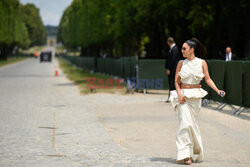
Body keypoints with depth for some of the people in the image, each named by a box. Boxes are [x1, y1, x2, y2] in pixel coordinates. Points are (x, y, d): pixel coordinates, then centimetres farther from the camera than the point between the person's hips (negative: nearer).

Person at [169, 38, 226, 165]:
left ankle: (195, 152, 24)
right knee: (185, 122, -12)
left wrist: (217, 90, -10)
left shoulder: (202, 63, 2)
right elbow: (176, 81, 4)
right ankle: (186, 155, -12)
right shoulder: (181, 63, 4)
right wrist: (179, 94, -11)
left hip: (196, 96, 0)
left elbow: (208, 79, 3)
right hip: (183, 95, 0)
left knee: (192, 123, 5)